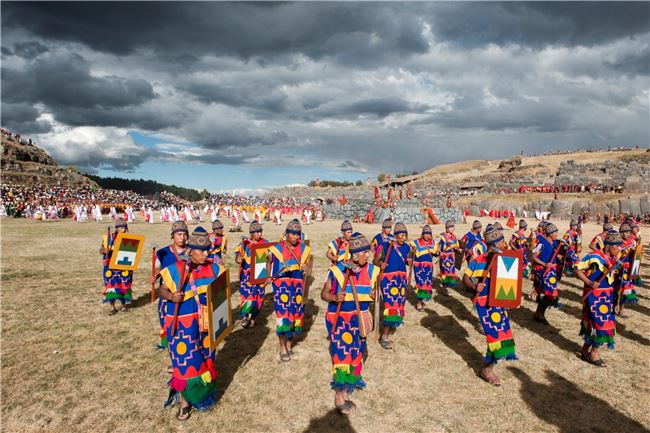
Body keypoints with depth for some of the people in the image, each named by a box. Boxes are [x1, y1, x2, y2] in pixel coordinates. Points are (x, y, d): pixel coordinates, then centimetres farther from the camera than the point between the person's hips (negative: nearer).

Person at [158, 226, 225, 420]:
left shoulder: (214, 269, -2)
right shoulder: (176, 269, -10)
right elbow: (163, 290, -4)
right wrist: (171, 296, -24)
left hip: (206, 324, 3)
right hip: (182, 324, -3)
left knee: (205, 359, 17)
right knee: (185, 360, 3)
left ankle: (205, 392, 39)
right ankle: (185, 401, 21)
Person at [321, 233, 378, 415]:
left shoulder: (371, 270, -3)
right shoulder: (337, 270, -16)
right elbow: (324, 294, -8)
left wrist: (374, 294, -9)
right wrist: (334, 298, -28)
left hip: (359, 318, 5)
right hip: (339, 318, -5)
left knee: (356, 352, 14)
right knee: (342, 353, -4)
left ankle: (348, 385, 35)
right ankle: (339, 396, 11)